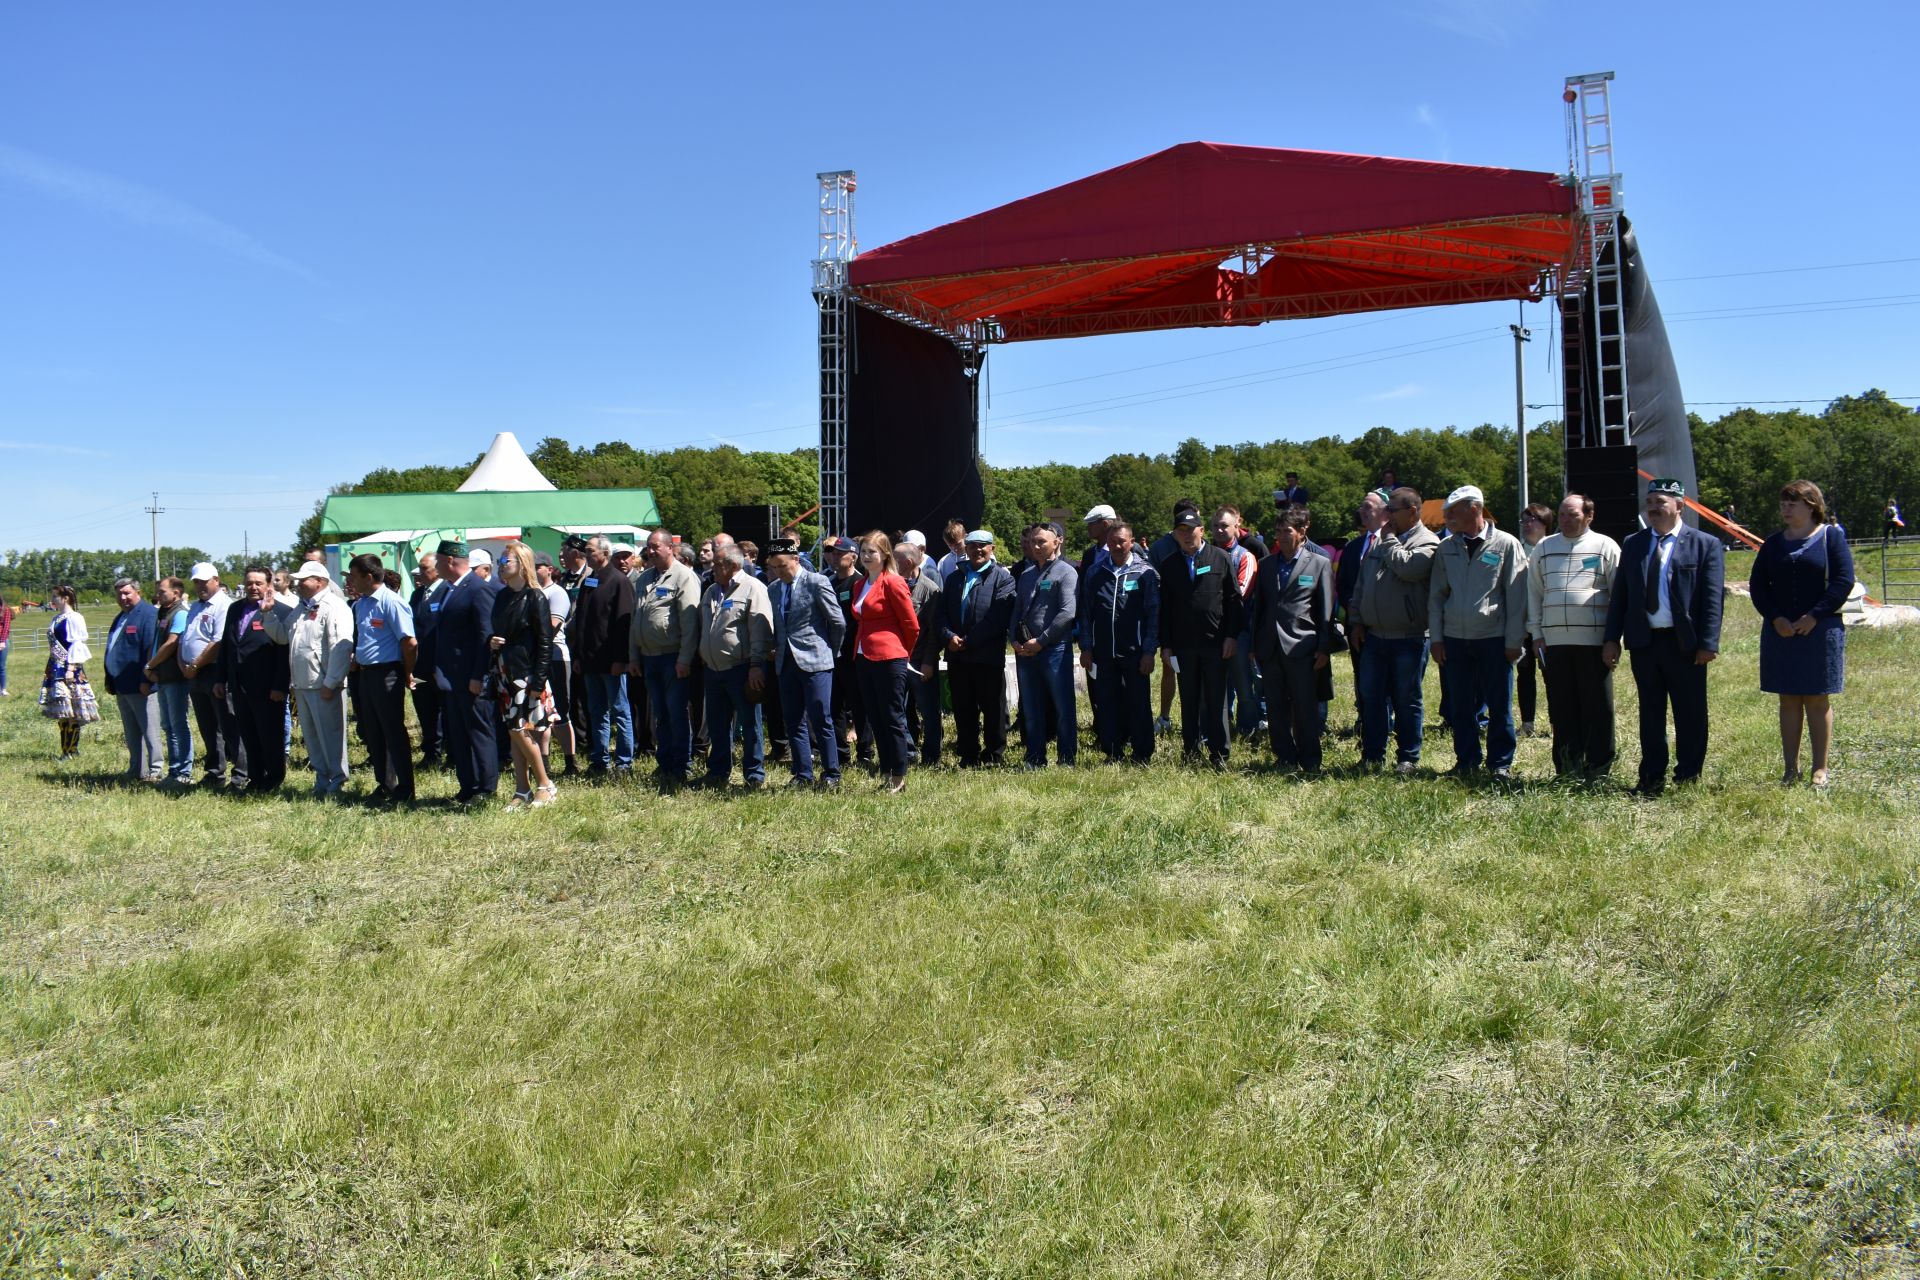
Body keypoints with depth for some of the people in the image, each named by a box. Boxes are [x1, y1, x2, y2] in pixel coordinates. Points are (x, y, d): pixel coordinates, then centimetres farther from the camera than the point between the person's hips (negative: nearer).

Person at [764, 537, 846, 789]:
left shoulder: (817, 582, -8)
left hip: (814, 661, -6)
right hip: (786, 662, 6)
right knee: (794, 722, 8)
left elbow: (838, 622, -5)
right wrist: (777, 649, 11)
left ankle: (831, 775, 5)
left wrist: (830, 651, 4)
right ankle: (803, 775, 16)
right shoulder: (773, 588, 11)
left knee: (821, 720, -5)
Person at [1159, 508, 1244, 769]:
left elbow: (1234, 599, 1)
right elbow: (1165, 608, 8)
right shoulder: (1169, 565, 7)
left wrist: (1232, 636, -5)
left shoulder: (1220, 558, 1)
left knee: (1216, 700, 2)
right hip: (1183, 644, 2)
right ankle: (1191, 752, 16)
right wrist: (1166, 644, 4)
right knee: (1189, 701, 8)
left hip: (1216, 642, -2)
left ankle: (1219, 754, 8)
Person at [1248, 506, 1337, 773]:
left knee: (1305, 708, 0)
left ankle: (1310, 761, 10)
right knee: (1276, 709, 7)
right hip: (1270, 648, 4)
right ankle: (1285, 759, 16)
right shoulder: (1267, 564, 13)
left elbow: (1326, 610, 0)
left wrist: (1324, 648, -5)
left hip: (1301, 647, -4)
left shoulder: (1320, 564, 1)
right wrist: (1254, 644, 11)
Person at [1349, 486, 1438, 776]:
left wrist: (1390, 539, -11)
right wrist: (1356, 621, 11)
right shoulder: (1379, 540, 13)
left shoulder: (1426, 542, -6)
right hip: (1373, 635, 6)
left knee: (1408, 700, 3)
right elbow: (1360, 583, 17)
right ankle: (1372, 755, 18)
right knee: (1371, 697, 9)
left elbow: (1407, 568, -27)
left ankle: (1408, 758, 13)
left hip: (1409, 638, -6)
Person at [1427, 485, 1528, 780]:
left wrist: (1514, 641, -6)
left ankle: (1501, 763, 12)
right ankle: (1466, 761, 17)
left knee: (1499, 706, 2)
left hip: (1494, 638, -3)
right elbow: (1436, 595, 11)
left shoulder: (1506, 545, -2)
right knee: (1461, 706, 7)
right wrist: (1437, 637, 4)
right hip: (1455, 639, 3)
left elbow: (1516, 597, -2)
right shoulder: (1446, 549, 9)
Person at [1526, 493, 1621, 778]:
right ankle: (1567, 767, 13)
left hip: (1594, 639, -3)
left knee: (1597, 706, 1)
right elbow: (1533, 592, 17)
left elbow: (1619, 593, 3)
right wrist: (1536, 634, 9)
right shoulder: (1544, 548, 14)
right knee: (1561, 706, 5)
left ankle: (1598, 766, 9)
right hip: (1553, 640, 3)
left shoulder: (1605, 546, 4)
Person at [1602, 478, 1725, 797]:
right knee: (1650, 713, 9)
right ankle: (1652, 779, 17)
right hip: (1643, 641, 4)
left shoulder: (1705, 545, -1)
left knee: (1690, 714, 4)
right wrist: (1612, 638, 4)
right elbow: (1619, 594, 11)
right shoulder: (1632, 544, 11)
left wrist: (1708, 643, -13)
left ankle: (1688, 778, 15)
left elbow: (1712, 598, -6)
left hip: (1684, 643, -4)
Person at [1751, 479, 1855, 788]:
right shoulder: (1773, 544, 11)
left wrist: (1814, 616, -15)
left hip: (1820, 631, -3)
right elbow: (1757, 585, 8)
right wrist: (1775, 618, -7)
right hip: (1780, 631, 3)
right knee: (1788, 700, 5)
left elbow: (1844, 581, -7)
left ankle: (1820, 769, 7)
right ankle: (1791, 768, 8)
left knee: (1818, 700, 1)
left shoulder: (1831, 536, 1)